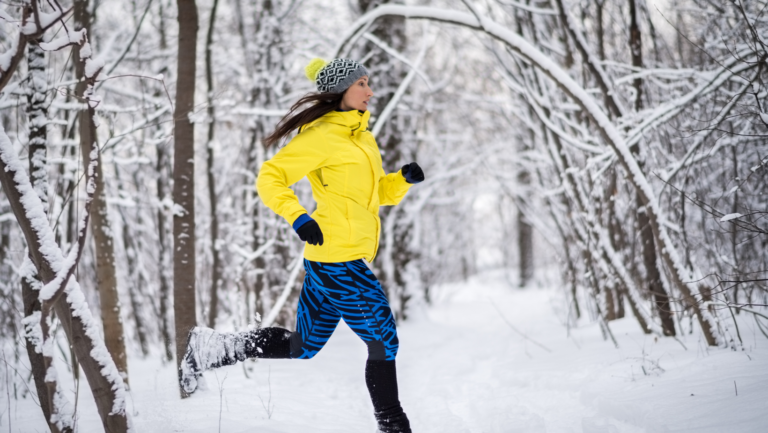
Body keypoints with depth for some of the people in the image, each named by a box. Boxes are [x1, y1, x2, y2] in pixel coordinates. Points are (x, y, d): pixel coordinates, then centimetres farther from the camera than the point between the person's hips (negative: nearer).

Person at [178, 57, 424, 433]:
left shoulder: (362, 137, 17)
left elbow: (380, 193, 23)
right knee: (384, 341, -1)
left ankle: (211, 349, 18)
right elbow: (270, 179, -13)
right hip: (338, 259, -9)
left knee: (301, 347, 15)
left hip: (324, 260, 9)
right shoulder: (322, 136, -11)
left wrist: (404, 178, 4)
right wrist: (297, 217, -26)